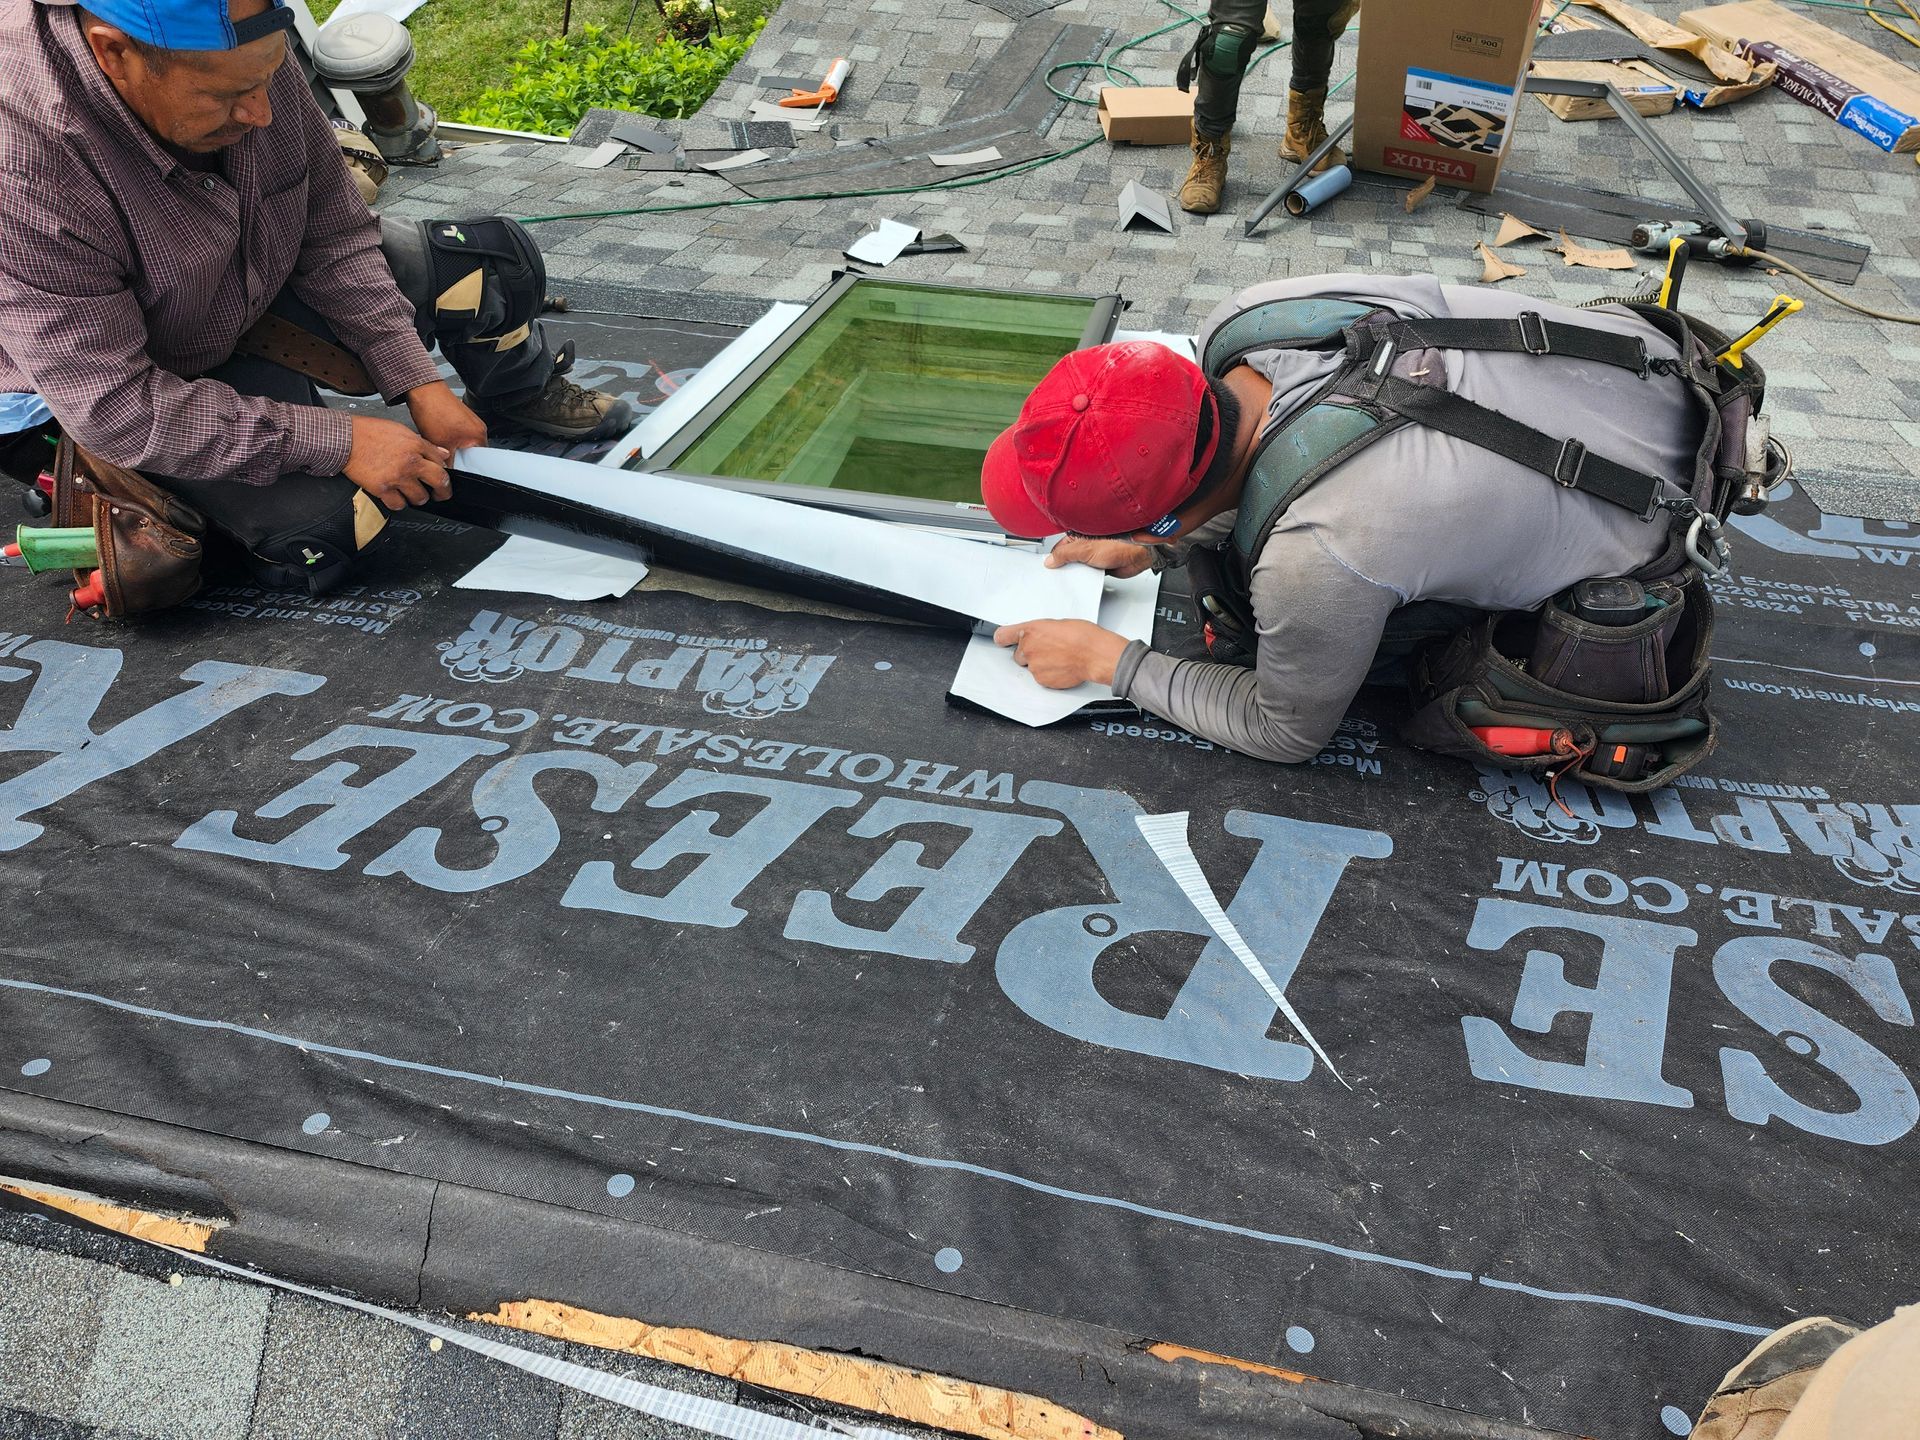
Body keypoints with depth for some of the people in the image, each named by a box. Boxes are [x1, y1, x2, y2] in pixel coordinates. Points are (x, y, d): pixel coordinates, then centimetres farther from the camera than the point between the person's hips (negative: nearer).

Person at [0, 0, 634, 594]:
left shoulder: (244, 56, -22)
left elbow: (334, 237, -8)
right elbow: (114, 409, -33)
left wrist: (419, 384, -14)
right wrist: (339, 442, -33)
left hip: (264, 284, 6)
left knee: (496, 258, 0)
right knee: (320, 526, -28)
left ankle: (518, 396, 32)